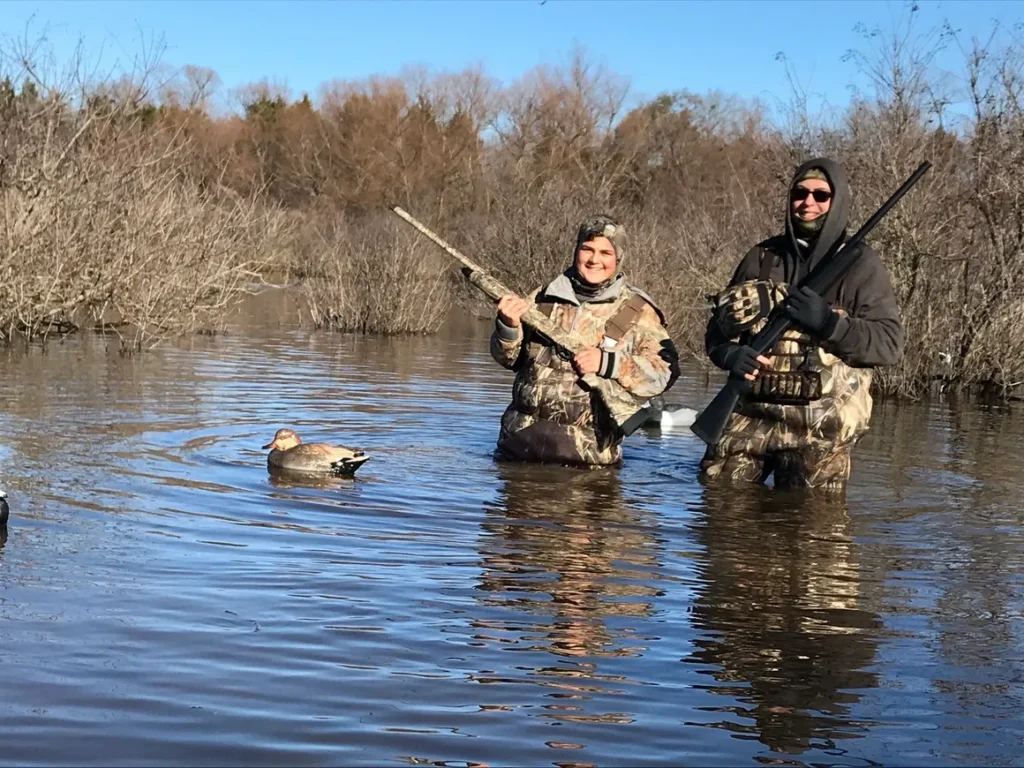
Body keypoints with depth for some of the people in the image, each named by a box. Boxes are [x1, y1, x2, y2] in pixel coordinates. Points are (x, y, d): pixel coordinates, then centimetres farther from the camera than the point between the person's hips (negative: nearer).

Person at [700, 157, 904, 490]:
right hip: (750, 414, 3)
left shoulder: (860, 265, 1)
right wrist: (730, 354, -8)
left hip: (820, 428, -3)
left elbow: (889, 343, -7)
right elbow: (718, 325, 15)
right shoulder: (762, 257, 12)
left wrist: (829, 323, -21)